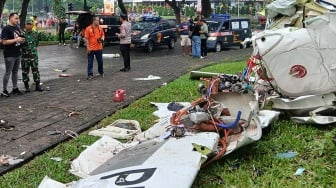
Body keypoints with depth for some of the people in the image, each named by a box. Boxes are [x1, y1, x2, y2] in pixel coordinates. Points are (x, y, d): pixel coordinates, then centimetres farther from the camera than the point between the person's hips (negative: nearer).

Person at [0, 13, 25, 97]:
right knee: (8, 72, -2)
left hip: (18, 54, 8)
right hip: (9, 55, -8)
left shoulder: (17, 28, 13)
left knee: (15, 72, 14)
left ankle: (15, 88, 22)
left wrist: (21, 40, 2)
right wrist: (16, 40, -20)